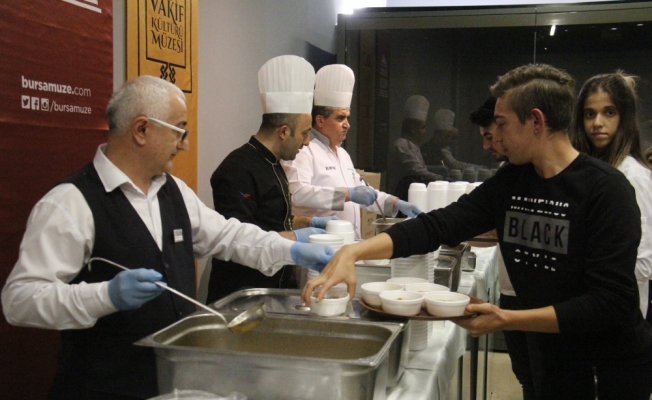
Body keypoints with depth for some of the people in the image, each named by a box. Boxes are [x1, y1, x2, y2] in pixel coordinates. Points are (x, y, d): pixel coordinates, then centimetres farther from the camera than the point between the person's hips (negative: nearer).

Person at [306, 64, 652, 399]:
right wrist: (353, 252, -24)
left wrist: (506, 320, -27)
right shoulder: (510, 181, -4)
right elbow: (438, 225, -12)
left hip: (616, 363, -4)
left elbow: (611, 302, -24)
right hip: (554, 356, 4)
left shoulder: (606, 190, -21)